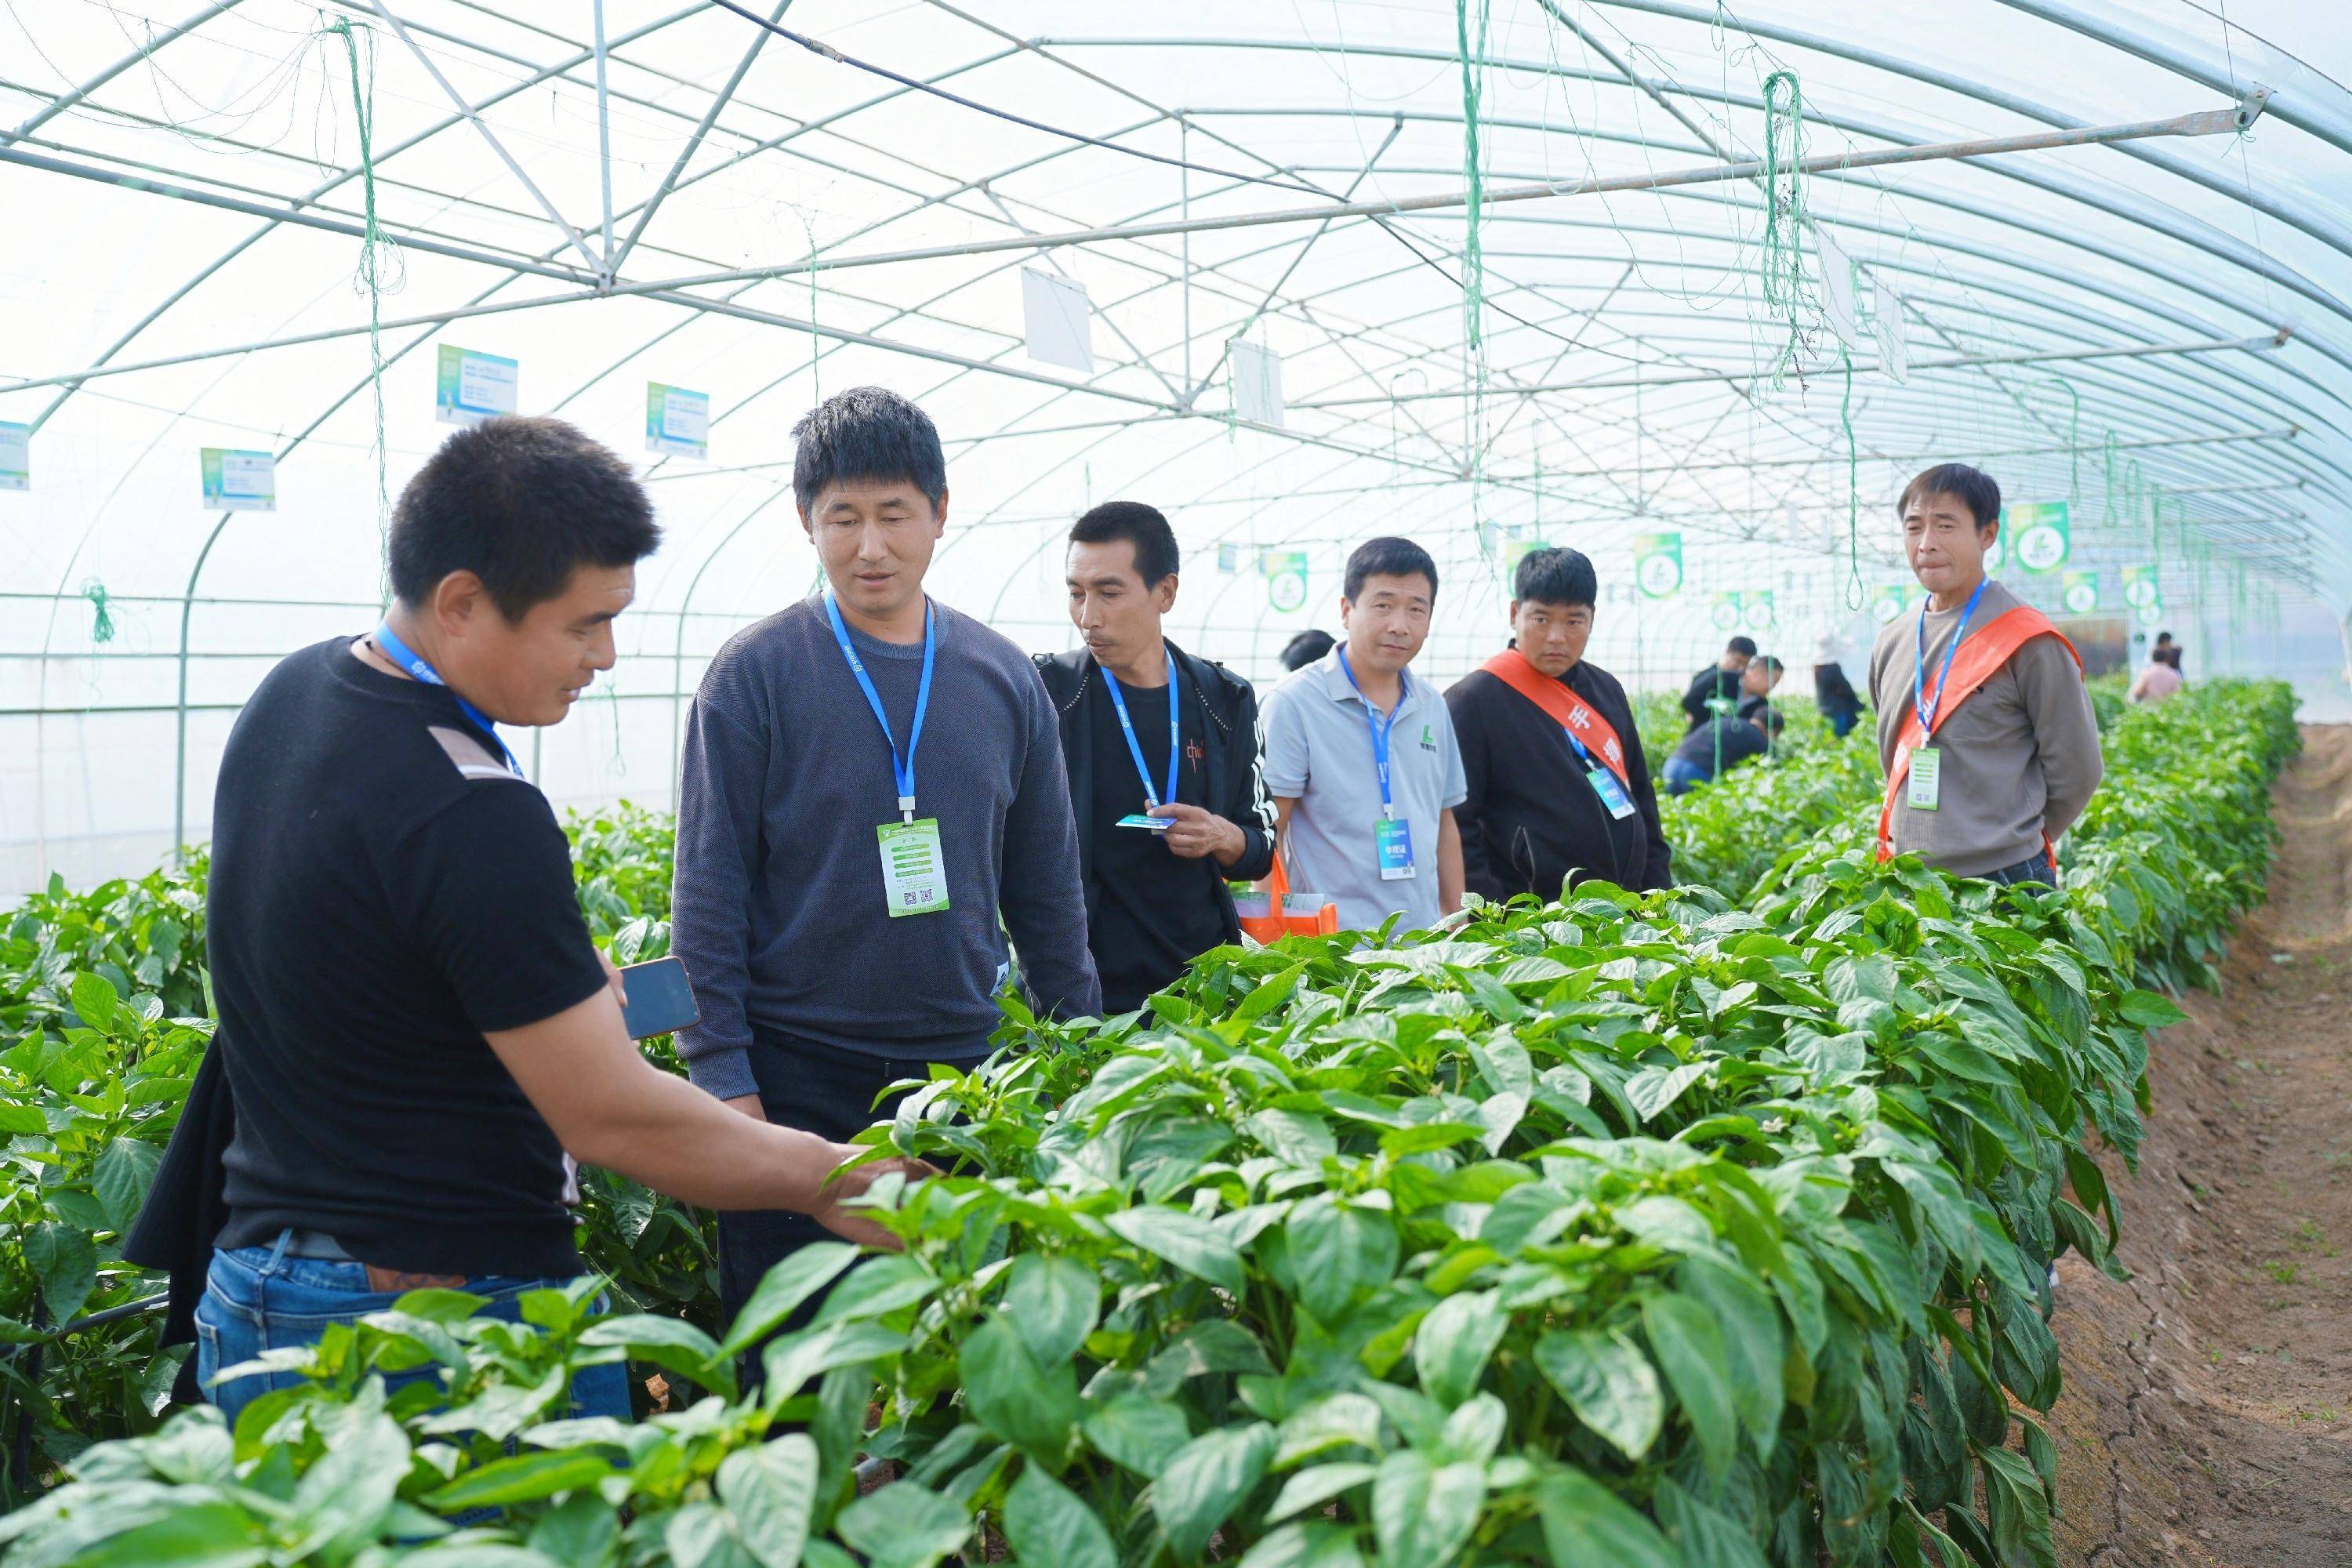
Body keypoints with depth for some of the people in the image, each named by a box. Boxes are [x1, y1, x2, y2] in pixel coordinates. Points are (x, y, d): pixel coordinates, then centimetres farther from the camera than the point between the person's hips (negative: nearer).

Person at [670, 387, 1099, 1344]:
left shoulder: (1004, 680, 6)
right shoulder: (755, 674, -5)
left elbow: (1047, 888, 12)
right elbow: (708, 894, -5)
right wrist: (725, 1077, -9)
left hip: (963, 1072, 3)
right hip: (798, 1082, -3)